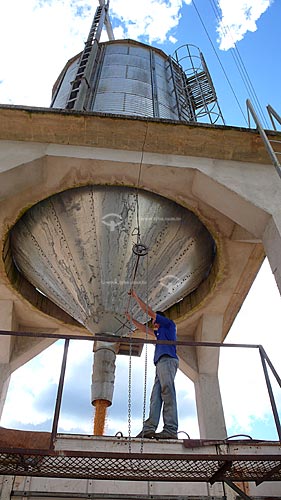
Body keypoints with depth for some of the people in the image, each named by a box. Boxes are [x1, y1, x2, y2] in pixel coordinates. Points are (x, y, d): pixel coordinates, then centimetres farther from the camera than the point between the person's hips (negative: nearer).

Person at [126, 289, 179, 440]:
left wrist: (136, 297, 21)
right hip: (161, 363, 9)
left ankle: (171, 429, -30)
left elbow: (149, 311, 13)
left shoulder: (169, 324, 15)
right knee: (156, 396, -6)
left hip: (167, 360, -9)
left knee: (168, 392, -20)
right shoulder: (160, 332, 37)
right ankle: (149, 428, -18)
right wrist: (131, 319, 52)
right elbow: (143, 328, 47)